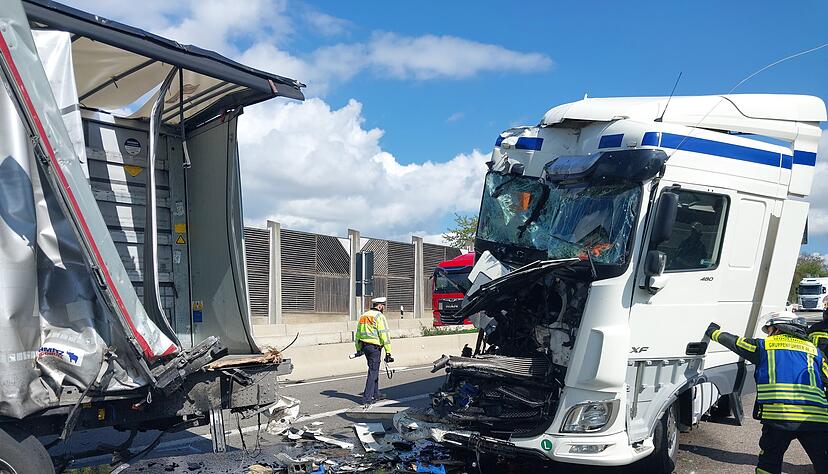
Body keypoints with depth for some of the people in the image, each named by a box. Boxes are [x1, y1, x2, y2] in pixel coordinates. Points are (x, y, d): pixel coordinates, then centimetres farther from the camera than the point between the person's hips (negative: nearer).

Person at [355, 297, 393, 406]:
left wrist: (358, 349, 24)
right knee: (373, 372, -3)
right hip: (375, 347, -8)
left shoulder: (363, 316, 14)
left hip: (365, 346, 8)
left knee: (374, 370, 20)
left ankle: (376, 394, 30)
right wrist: (388, 352, -14)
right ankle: (367, 398, -4)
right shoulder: (379, 316, -10)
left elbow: (358, 333, 18)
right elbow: (384, 335, -15)